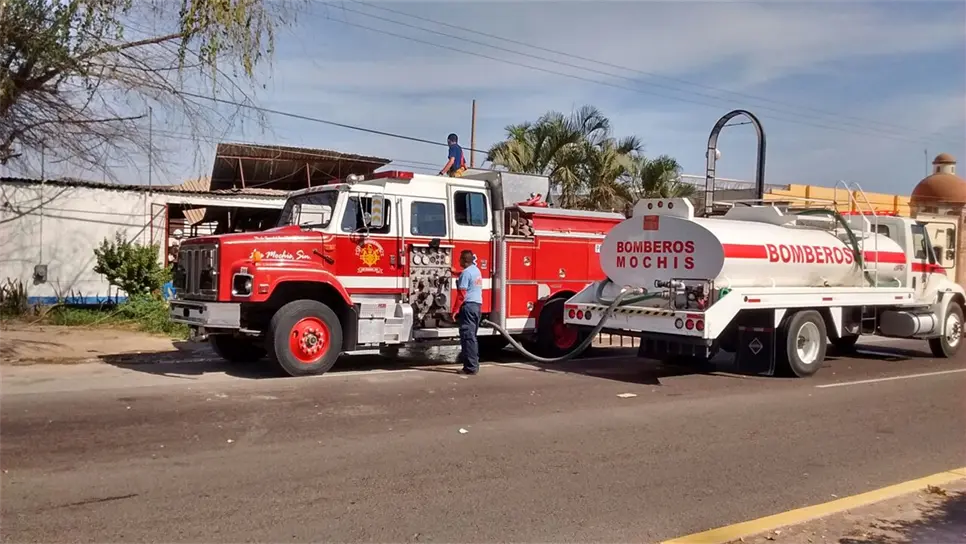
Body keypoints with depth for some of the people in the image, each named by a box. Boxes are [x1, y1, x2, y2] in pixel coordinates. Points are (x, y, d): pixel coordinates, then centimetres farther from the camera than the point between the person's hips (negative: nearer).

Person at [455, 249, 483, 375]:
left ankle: (470, 367, -9)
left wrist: (456, 310, -13)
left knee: (467, 336, -8)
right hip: (478, 305, 9)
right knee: (472, 336, 15)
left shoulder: (466, 273, -12)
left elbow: (461, 294, -16)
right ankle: (474, 364, 19)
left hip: (468, 306, -9)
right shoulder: (476, 270, 17)